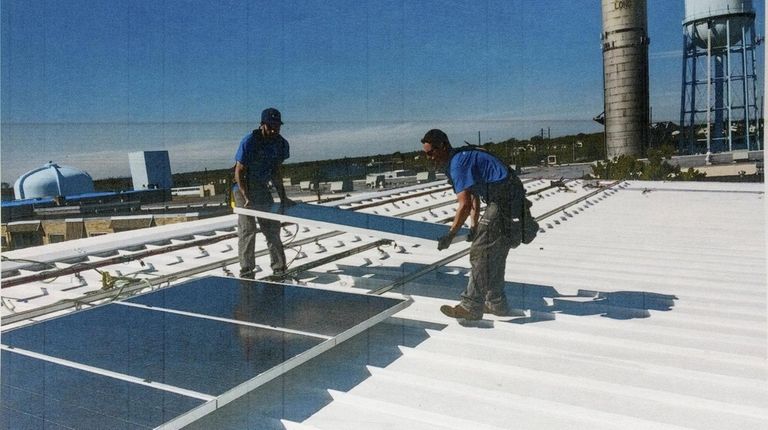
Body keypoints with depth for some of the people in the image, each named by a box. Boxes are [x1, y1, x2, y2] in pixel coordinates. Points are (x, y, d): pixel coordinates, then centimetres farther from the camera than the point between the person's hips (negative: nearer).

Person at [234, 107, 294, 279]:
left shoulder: (281, 144, -4)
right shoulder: (249, 142, -22)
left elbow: (276, 172, 6)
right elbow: (239, 171, -20)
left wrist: (283, 197, 2)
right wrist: (247, 198, -28)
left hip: (262, 187, 6)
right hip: (243, 187, -5)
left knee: (272, 227, 5)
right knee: (247, 228, -8)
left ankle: (279, 268, 12)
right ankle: (246, 271, 0)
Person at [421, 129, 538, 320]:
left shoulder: (458, 163, -14)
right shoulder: (464, 157, 19)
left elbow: (465, 205, -19)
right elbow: (474, 197, 24)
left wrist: (450, 235, -10)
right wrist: (474, 227, 25)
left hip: (503, 202, -10)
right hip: (512, 200, 10)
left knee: (480, 252, -8)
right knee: (495, 254, 17)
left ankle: (471, 307, -5)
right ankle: (496, 304, 26)